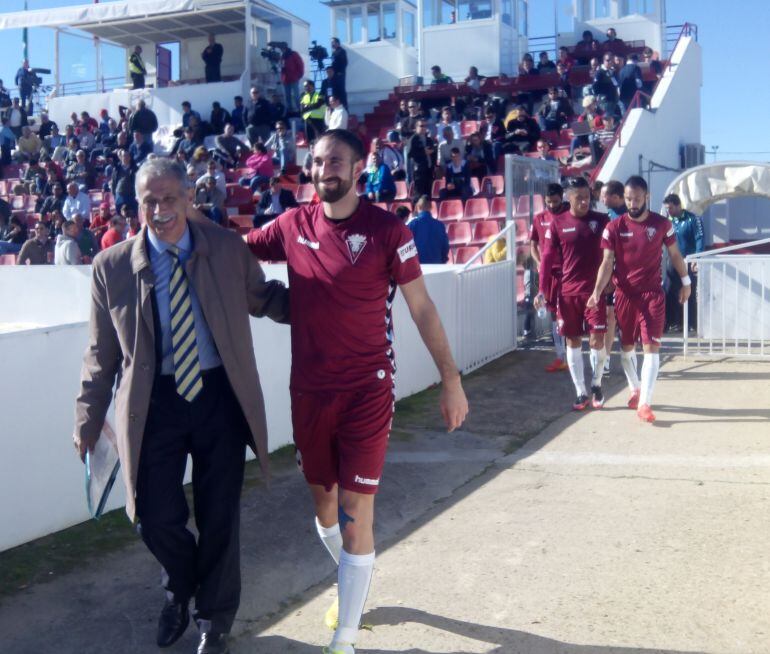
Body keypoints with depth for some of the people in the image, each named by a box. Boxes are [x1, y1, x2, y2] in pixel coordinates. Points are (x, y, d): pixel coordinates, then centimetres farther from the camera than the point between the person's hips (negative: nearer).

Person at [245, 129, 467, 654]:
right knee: (324, 502, 19)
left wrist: (452, 381, -4)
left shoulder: (387, 230, -9)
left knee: (356, 511, -3)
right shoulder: (292, 227, 2)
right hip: (309, 391, 4)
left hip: (368, 392, -4)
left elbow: (422, 308, -4)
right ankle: (355, 584, 47)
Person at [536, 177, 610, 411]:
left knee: (597, 340, -6)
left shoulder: (602, 220, 1)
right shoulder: (557, 224, 1)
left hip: (595, 290, -1)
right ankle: (581, 393, 16)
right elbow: (547, 258, 1)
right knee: (573, 341, 5)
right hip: (567, 292, 1)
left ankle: (596, 384, 20)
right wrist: (542, 290, -5)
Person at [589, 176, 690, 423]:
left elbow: (674, 254, 11)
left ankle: (644, 403, -8)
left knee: (652, 347, -9)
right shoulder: (614, 227, -3)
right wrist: (597, 291, -18)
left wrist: (685, 281, 16)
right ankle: (636, 389, 36)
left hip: (653, 294, -1)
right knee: (626, 346, 13)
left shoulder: (662, 224, -2)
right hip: (625, 294, 1)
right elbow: (607, 263, -6)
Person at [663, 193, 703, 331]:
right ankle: (672, 322, 10)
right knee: (670, 294, 2)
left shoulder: (692, 219, -7)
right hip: (673, 262, 4)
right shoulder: (668, 220, 7)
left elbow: (699, 239, -12)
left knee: (690, 294, 2)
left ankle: (692, 324, 9)